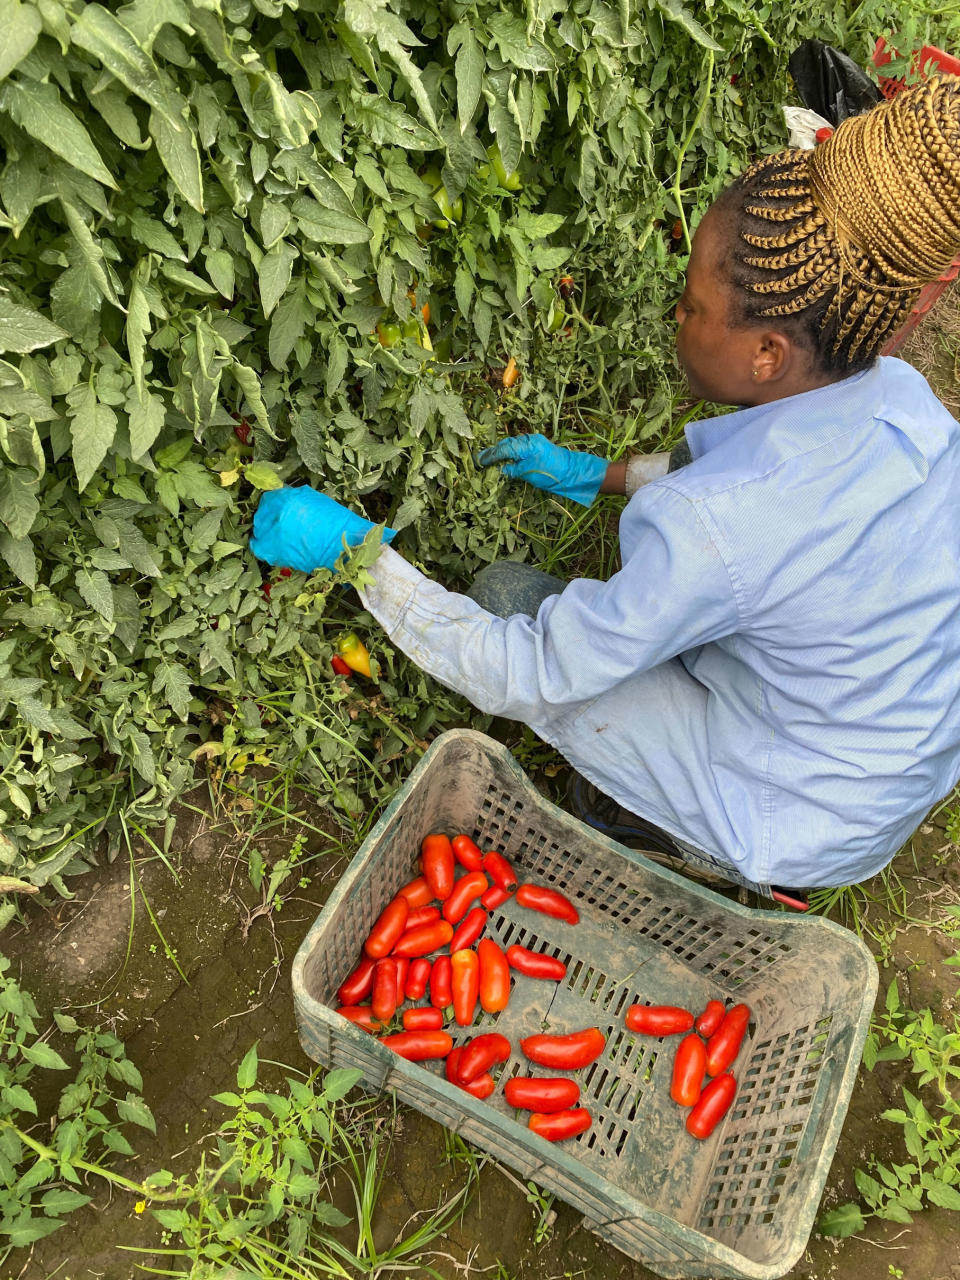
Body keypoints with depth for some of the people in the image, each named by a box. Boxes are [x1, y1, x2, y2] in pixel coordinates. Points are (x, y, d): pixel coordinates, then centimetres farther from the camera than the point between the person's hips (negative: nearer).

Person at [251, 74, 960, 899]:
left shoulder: (713, 527, -37)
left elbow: (524, 680, -26)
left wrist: (350, 547, -19)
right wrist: (595, 475, 12)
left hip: (810, 828, -7)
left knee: (510, 595, -5)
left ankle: (688, 839, 12)